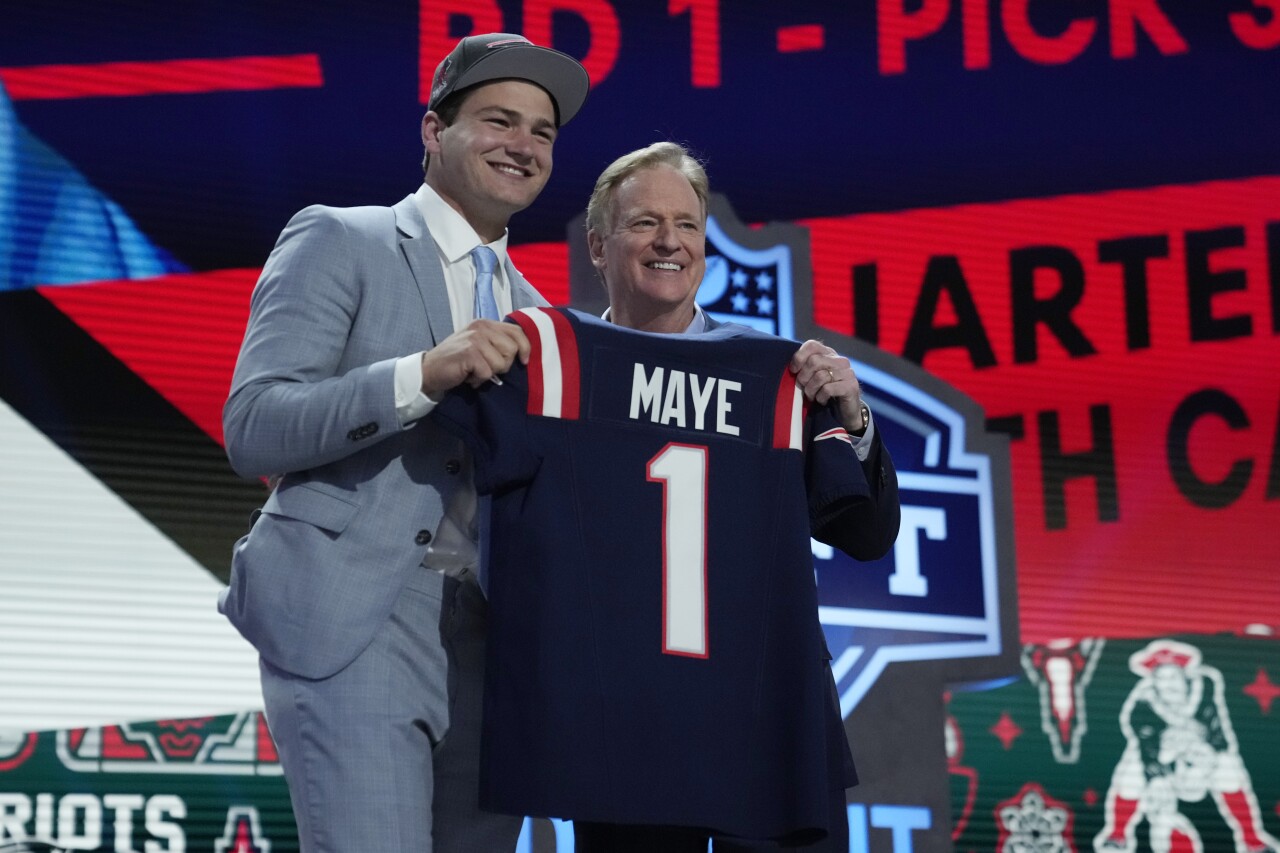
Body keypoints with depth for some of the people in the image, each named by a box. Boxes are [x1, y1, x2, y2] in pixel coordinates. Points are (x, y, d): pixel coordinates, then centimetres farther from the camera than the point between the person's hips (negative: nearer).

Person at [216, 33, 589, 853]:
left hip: (489, 637, 6)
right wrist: (424, 373, -20)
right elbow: (252, 429, -9)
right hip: (353, 623, -6)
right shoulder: (339, 242, 2)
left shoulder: (532, 315, 20)